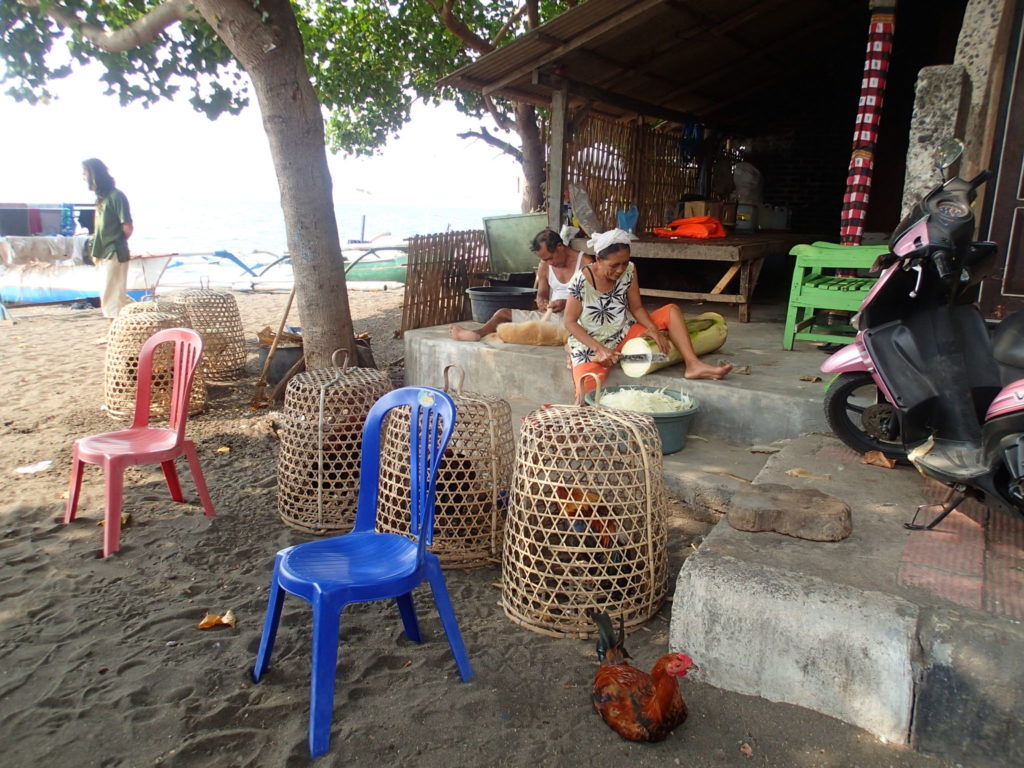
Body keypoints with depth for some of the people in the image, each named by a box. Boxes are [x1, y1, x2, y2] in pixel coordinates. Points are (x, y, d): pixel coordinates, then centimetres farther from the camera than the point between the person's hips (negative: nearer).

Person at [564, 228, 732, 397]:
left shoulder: (628, 270, -6)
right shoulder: (581, 282, -21)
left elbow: (636, 307, 1)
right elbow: (570, 322, -15)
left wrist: (652, 328, -19)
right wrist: (600, 349, -25)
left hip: (624, 334, 5)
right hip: (591, 345, -5)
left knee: (672, 311, -6)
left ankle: (693, 364, -16)